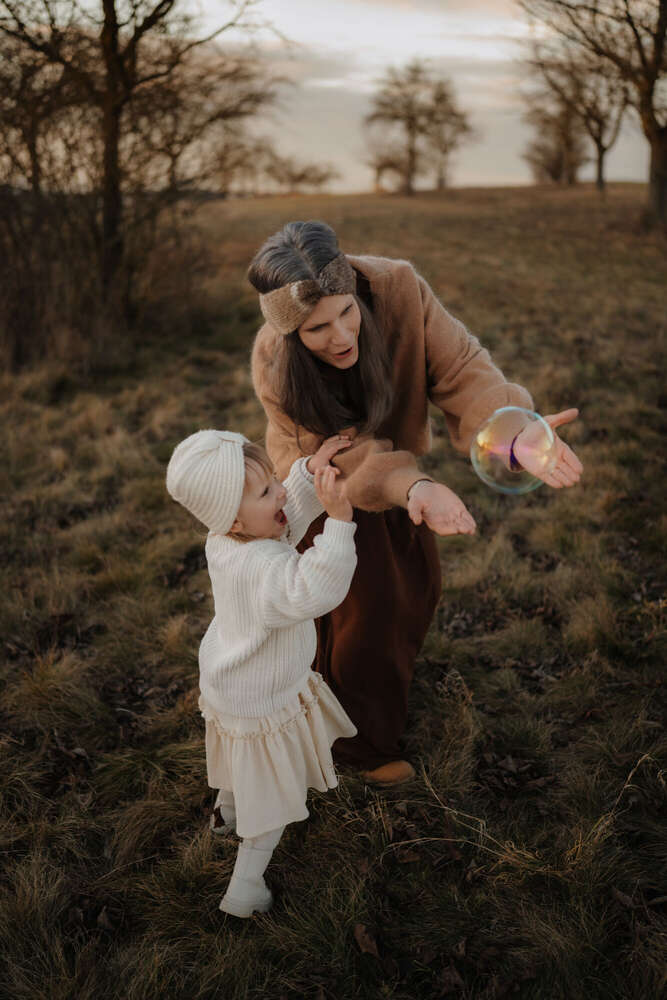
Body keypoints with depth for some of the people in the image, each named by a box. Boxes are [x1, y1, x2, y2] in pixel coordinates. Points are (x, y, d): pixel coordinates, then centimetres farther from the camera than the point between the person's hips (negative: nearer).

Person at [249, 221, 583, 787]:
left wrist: (514, 430, -53)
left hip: (395, 457, 4)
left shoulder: (398, 290, -31)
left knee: (418, 581, 20)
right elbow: (342, 455, -34)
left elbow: (460, 368, -34)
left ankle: (389, 672, 55)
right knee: (360, 606, 4)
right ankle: (360, 745, 29)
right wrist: (410, 487, -53)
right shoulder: (275, 368, -34)